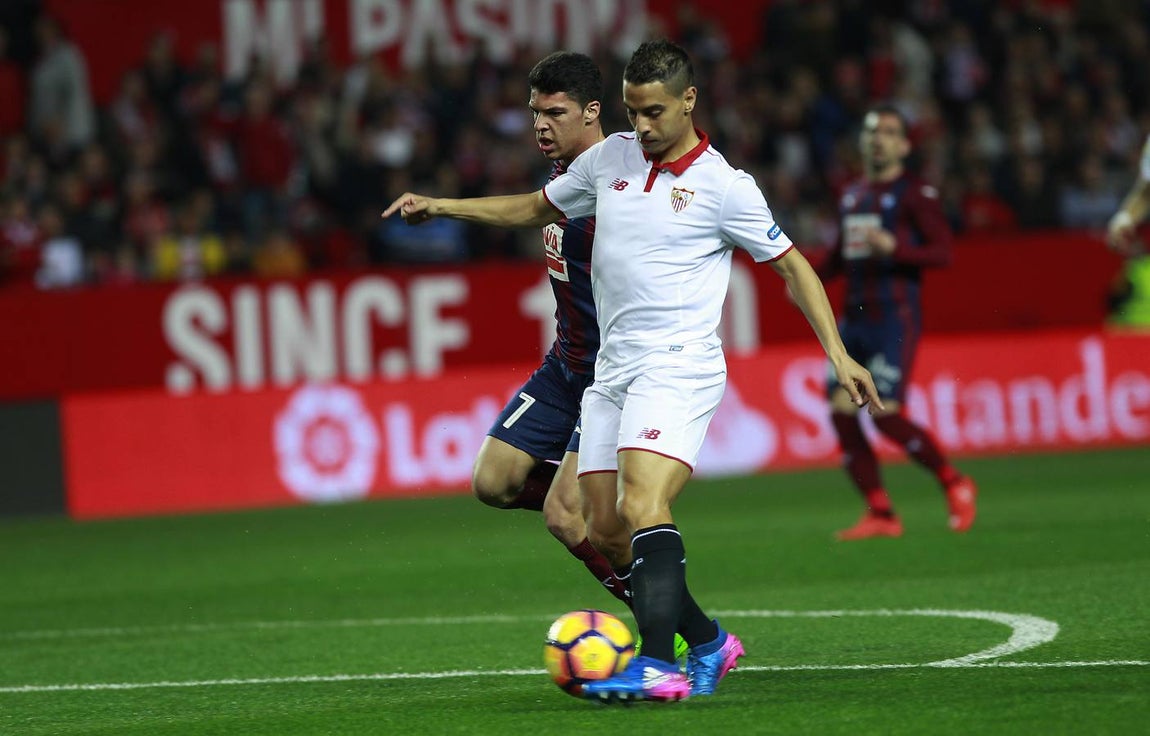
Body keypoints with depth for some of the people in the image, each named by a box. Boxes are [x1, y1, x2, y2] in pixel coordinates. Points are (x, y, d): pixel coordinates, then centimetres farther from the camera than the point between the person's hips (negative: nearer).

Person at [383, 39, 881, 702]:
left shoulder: (725, 187, -5)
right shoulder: (609, 159, 11)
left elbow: (793, 266, 3)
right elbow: (534, 208, 26)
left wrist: (838, 354, -6)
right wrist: (438, 206, 19)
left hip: (678, 366, -7)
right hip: (613, 368, 7)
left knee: (642, 505, -25)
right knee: (606, 530, 2)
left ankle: (660, 663, -32)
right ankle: (708, 642, 18)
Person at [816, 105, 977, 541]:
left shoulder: (915, 194, -4)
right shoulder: (851, 196, 18)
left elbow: (943, 252, -10)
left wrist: (894, 248, -23)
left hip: (895, 318, -7)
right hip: (854, 318, 7)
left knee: (885, 415, -15)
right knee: (842, 411, -4)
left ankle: (955, 484, 6)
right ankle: (880, 514, 3)